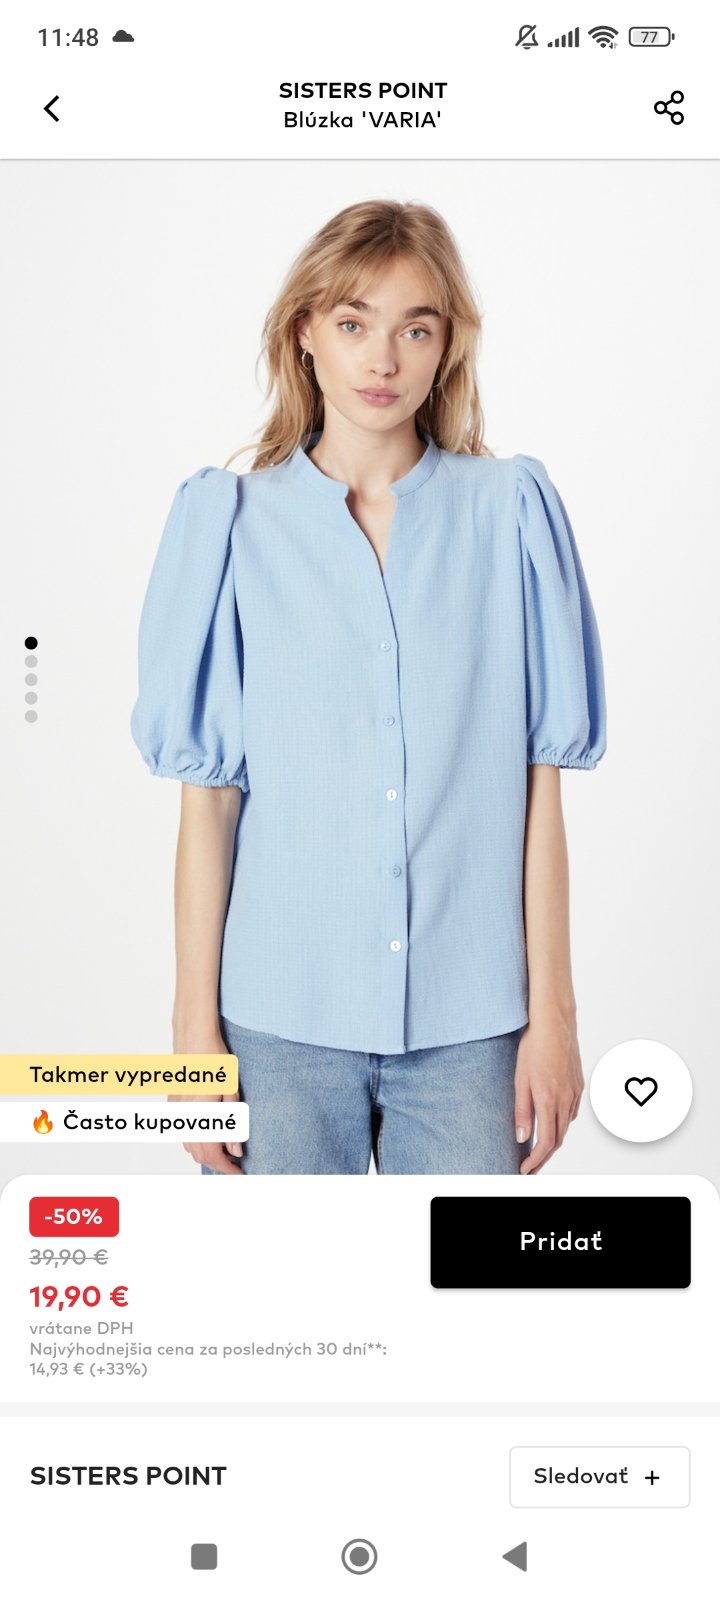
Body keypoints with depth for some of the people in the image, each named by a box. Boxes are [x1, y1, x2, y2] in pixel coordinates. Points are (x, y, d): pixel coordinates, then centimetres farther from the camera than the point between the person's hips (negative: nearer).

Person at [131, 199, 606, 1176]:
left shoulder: (512, 513, 1)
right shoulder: (233, 523, 1)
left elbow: (539, 782, 1)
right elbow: (207, 796, 1)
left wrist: (553, 1011, -1)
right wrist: (195, 1025, -1)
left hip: (470, 1021, 0)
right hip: (282, 1018, 0)